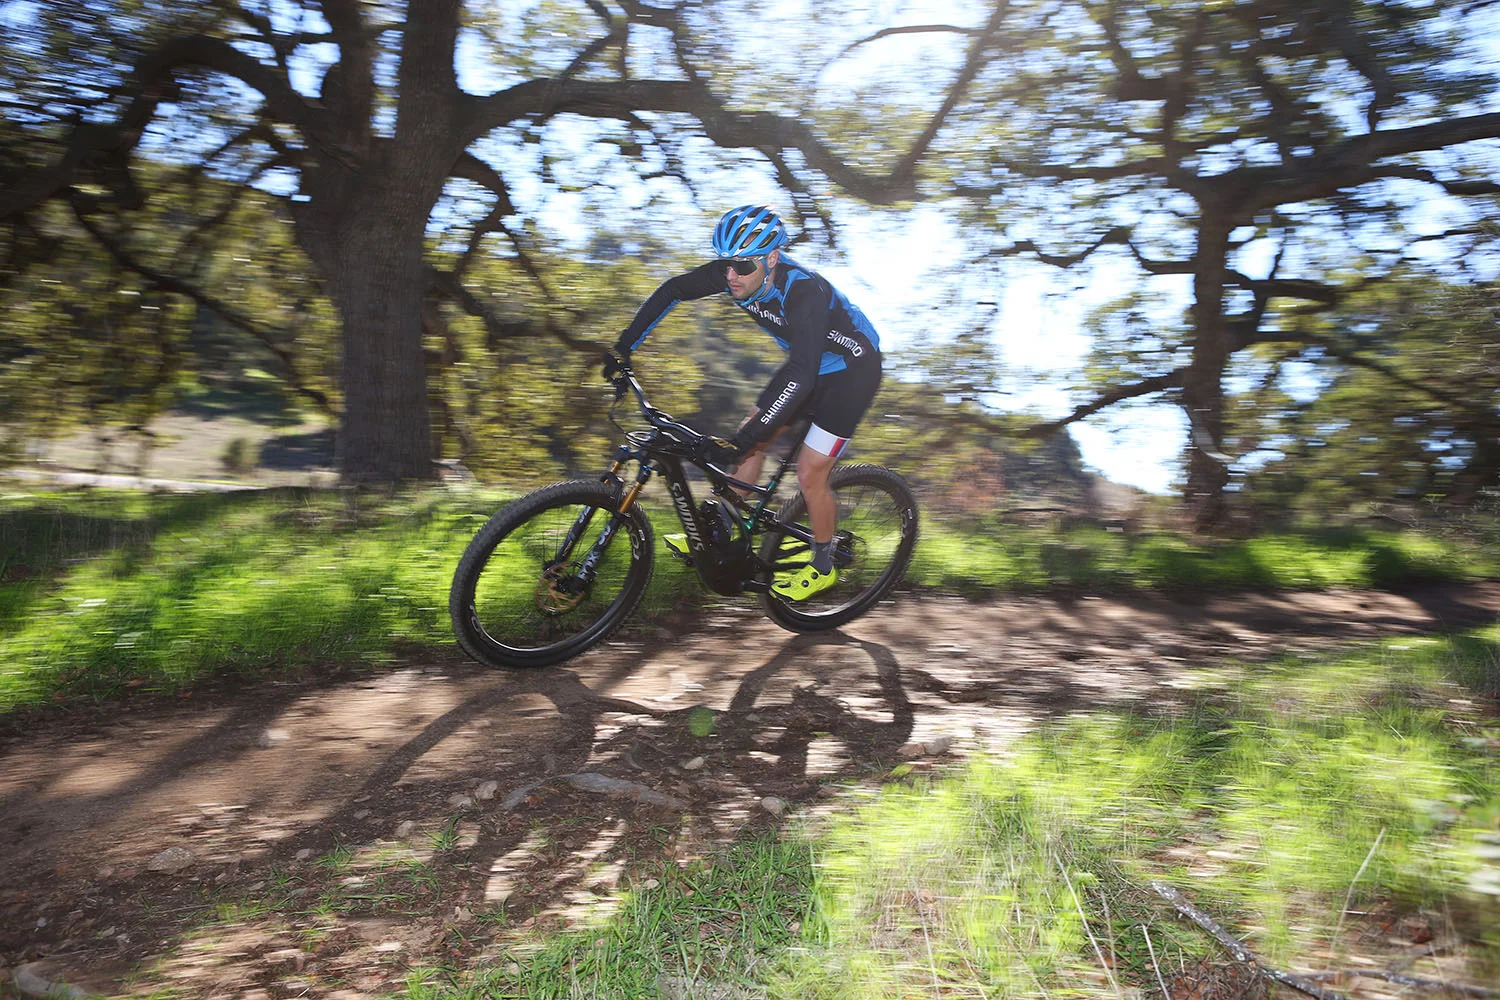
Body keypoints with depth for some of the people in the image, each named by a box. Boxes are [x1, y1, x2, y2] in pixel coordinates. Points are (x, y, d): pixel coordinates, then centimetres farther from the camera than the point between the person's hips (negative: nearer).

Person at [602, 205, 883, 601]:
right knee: (752, 441, 5)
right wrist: (624, 346, -8)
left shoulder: (803, 291, -38)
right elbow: (672, 290, -4)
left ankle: (822, 567, 13)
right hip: (807, 363, 8)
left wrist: (742, 441, -50)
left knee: (809, 475, -9)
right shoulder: (735, 270, -17)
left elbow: (801, 376, -46)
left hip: (851, 369, -7)